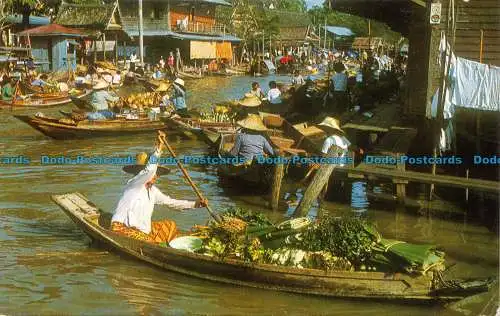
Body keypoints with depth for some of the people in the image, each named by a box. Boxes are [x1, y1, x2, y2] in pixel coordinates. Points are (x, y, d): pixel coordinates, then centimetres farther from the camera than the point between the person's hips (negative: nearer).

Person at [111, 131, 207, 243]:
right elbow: (150, 170, -31)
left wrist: (196, 204, 10)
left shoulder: (152, 190, 12)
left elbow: (170, 202, 17)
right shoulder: (133, 184, -13)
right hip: (122, 229, -9)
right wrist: (159, 147, -33)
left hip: (143, 230, 9)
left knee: (170, 225, 9)